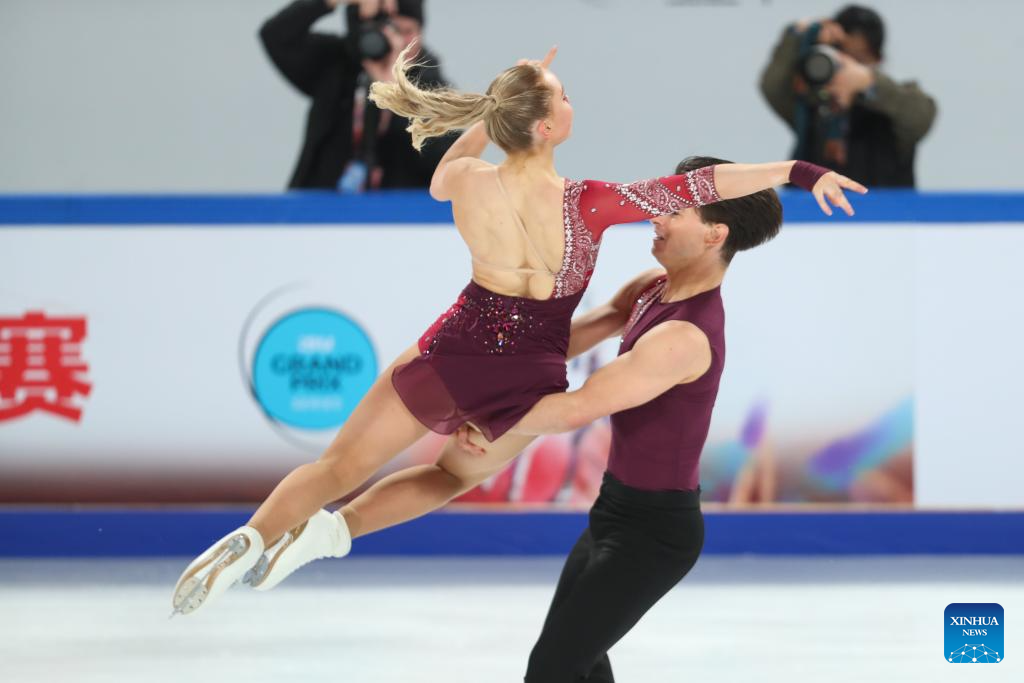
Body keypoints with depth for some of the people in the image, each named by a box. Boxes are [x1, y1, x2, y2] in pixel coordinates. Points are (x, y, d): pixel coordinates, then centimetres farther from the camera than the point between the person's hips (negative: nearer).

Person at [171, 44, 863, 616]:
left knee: (341, 466, 14)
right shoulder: (586, 204, -24)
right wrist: (800, 171, -24)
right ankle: (331, 531, 13)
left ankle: (254, 536, 2)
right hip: (528, 378, -1)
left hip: (456, 352, 1)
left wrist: (497, 111, 9)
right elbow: (701, 186, -25)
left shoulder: (467, 181, -15)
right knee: (458, 472, 24)